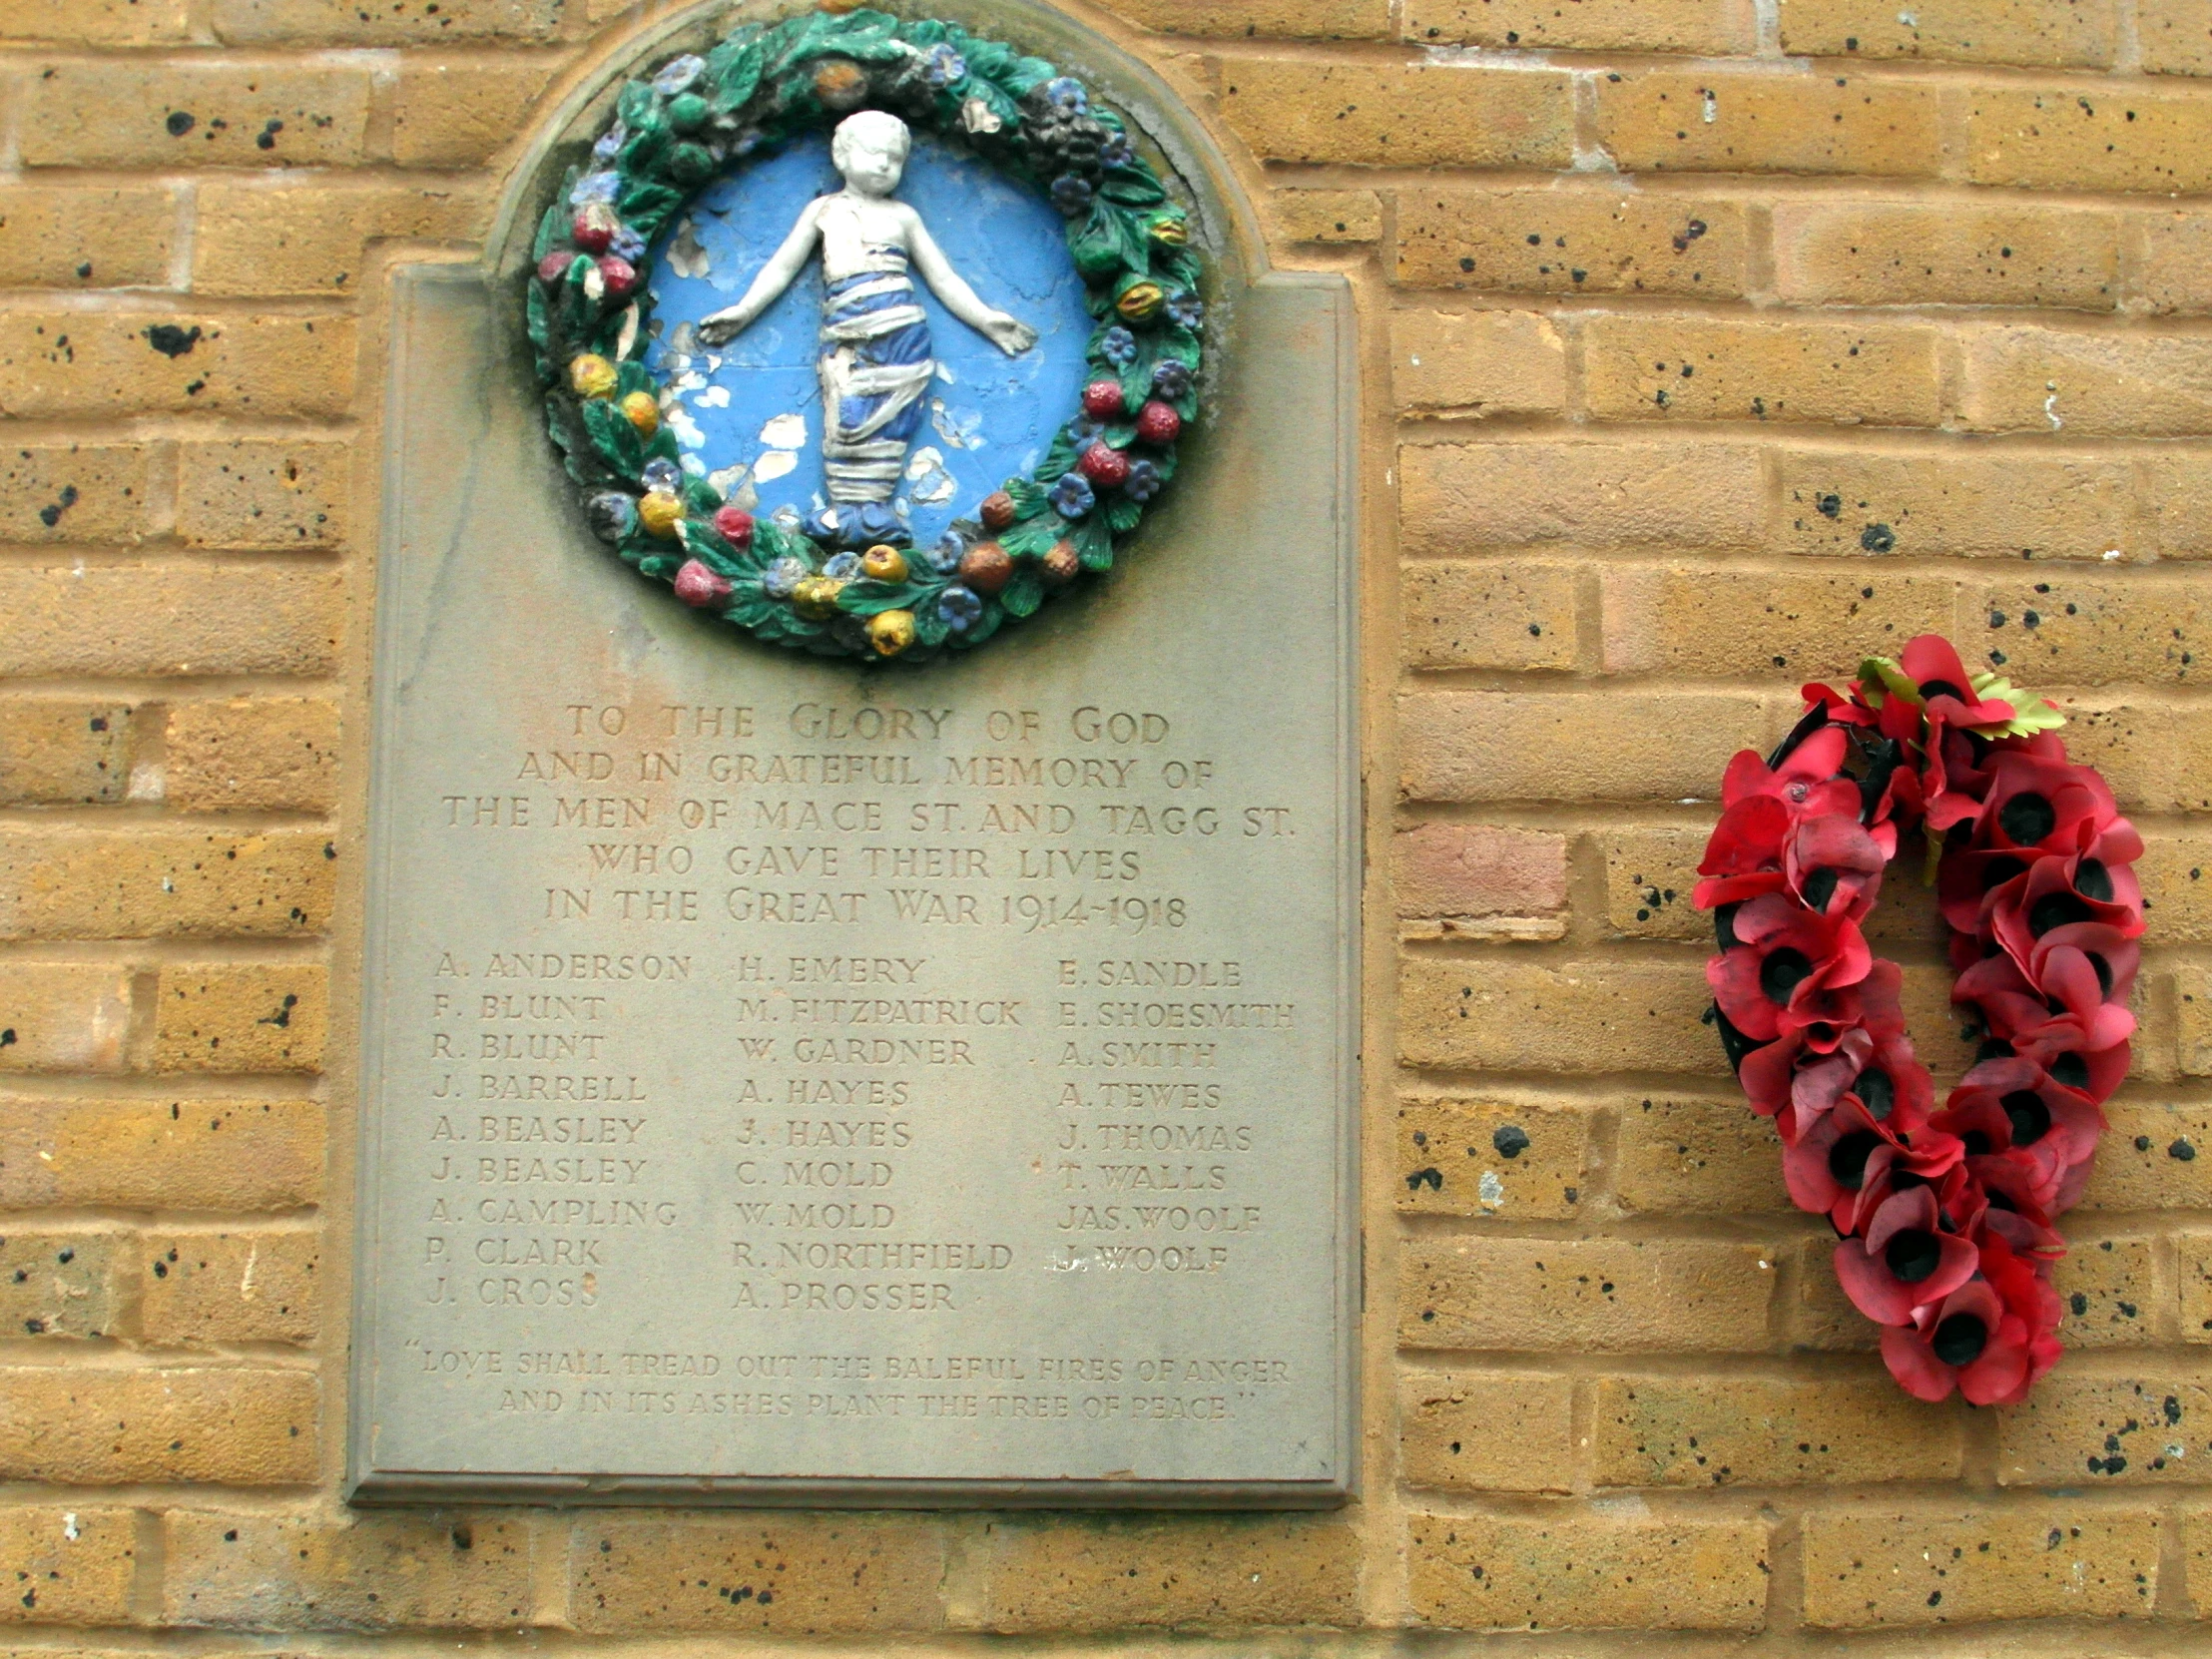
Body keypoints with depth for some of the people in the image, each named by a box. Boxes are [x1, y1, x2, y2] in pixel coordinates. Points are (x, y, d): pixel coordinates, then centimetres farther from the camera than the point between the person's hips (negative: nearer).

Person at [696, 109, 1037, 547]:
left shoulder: (902, 216, 18)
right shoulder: (823, 210, 19)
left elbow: (944, 278, 21)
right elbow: (782, 267, 21)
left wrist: (985, 319, 15)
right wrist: (744, 311, 13)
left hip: (899, 326, 0)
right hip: (843, 330, 0)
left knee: (887, 417, -9)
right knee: (846, 416, -12)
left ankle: (872, 504, -10)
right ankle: (847, 505, -11)